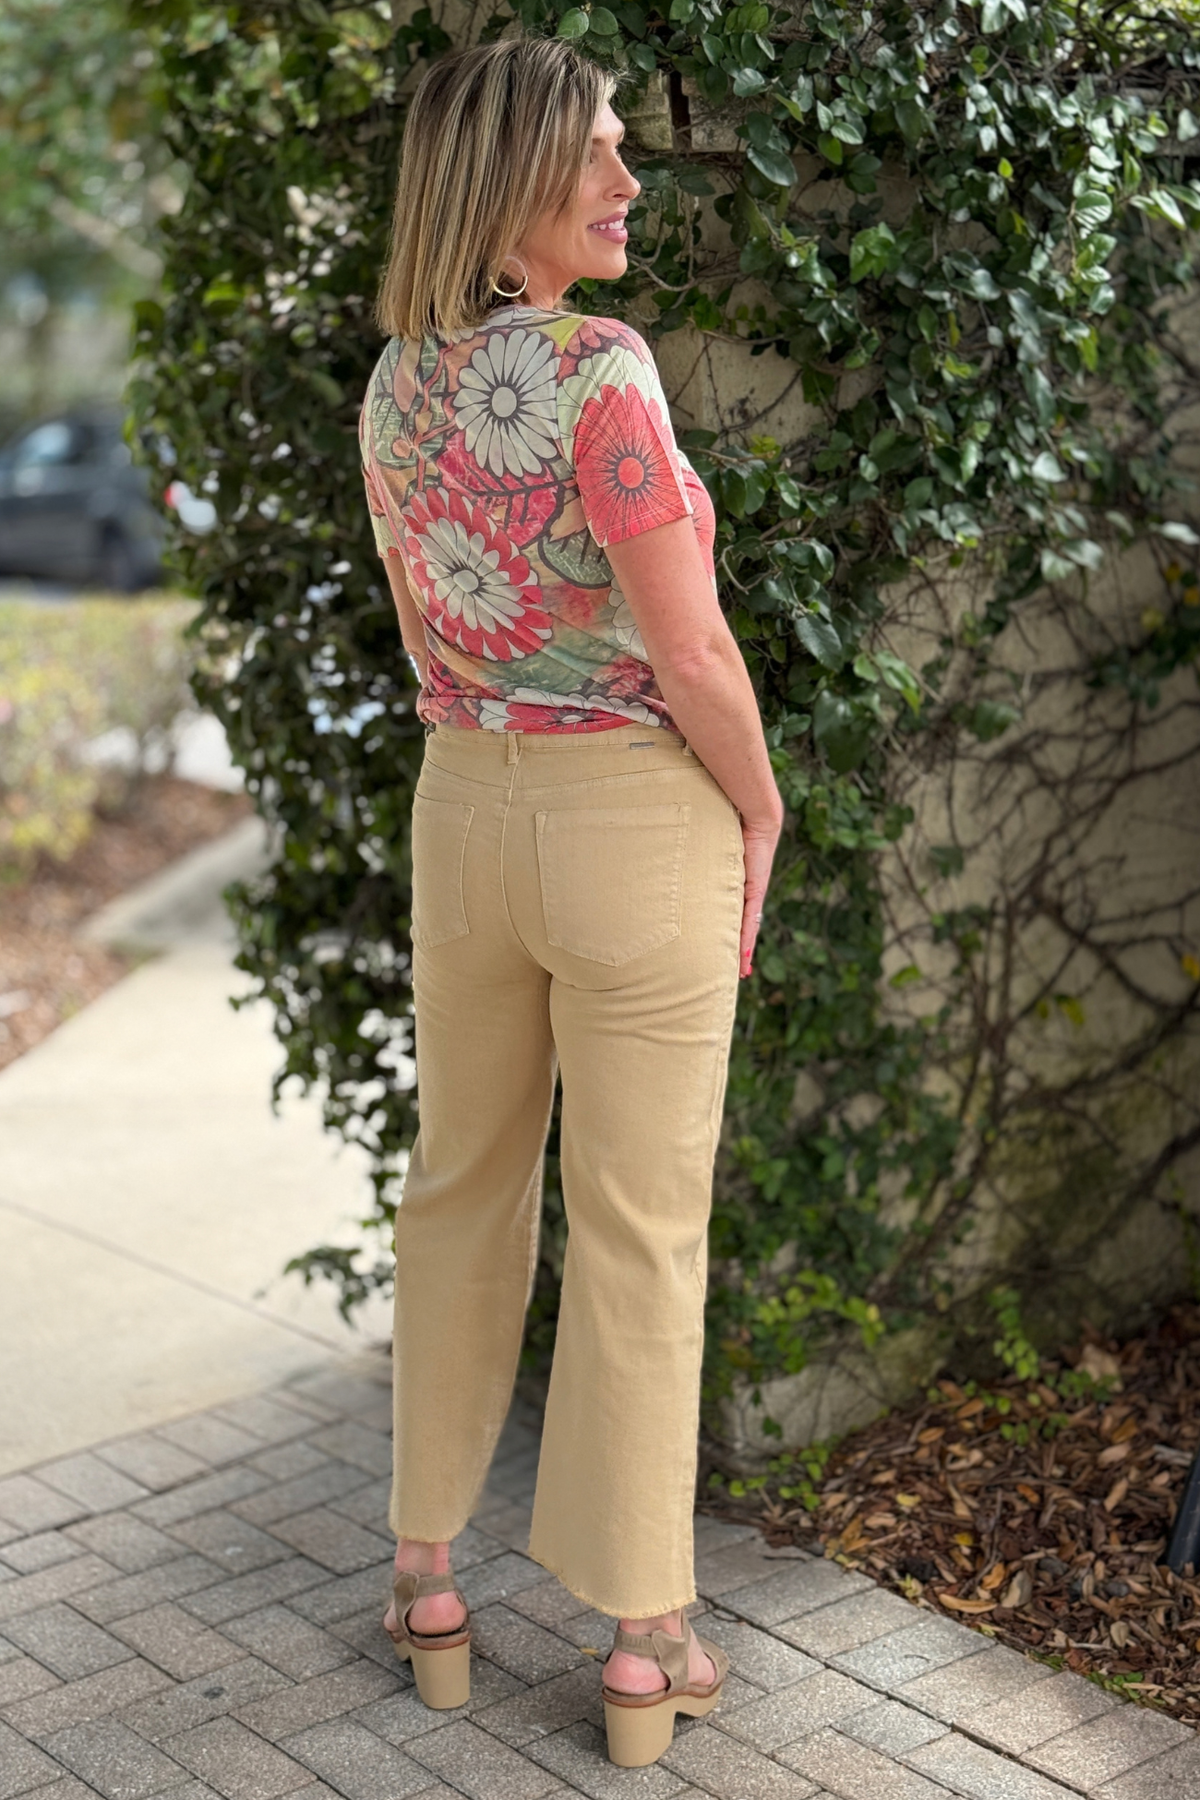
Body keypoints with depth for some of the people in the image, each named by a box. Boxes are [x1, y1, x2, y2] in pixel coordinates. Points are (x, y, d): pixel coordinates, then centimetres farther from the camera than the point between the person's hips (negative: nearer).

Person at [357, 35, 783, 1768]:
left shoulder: (396, 386, 5)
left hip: (464, 812, 7)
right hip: (639, 823, -6)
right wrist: (761, 815, -1)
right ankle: (645, 1647, 17)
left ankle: (429, 1579, 30)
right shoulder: (600, 370, -19)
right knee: (641, 1231, 4)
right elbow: (693, 655, -19)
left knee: (463, 1192, 19)